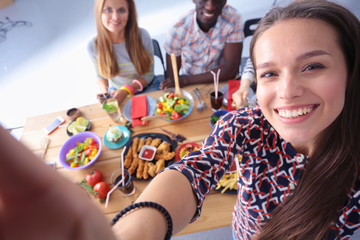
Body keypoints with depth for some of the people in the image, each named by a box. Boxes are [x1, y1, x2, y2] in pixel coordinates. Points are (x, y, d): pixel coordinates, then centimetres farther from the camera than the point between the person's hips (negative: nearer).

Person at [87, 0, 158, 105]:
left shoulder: (142, 35, -19)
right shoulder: (93, 46, -14)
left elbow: (149, 74, -9)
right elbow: (101, 76, 5)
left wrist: (126, 90, -22)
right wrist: (104, 92, -17)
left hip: (148, 88, -2)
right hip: (117, 93, 2)